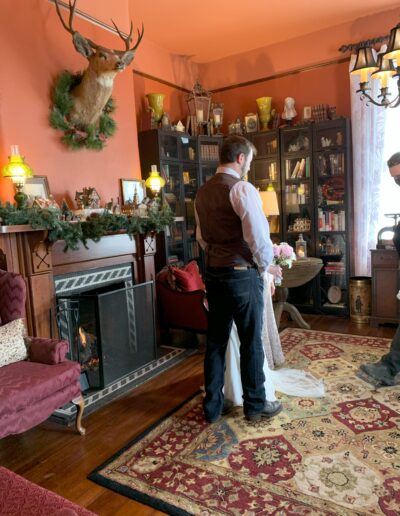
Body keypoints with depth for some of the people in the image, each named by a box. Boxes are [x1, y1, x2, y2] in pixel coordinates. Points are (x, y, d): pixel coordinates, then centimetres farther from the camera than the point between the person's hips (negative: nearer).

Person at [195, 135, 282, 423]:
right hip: (242, 275, -7)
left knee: (216, 341, 13)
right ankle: (256, 405, 24)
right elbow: (258, 236, -18)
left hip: (213, 273, 7)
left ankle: (213, 406, 25)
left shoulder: (203, 192, 10)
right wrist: (267, 265, -2)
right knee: (251, 342, 8)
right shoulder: (242, 188, -12)